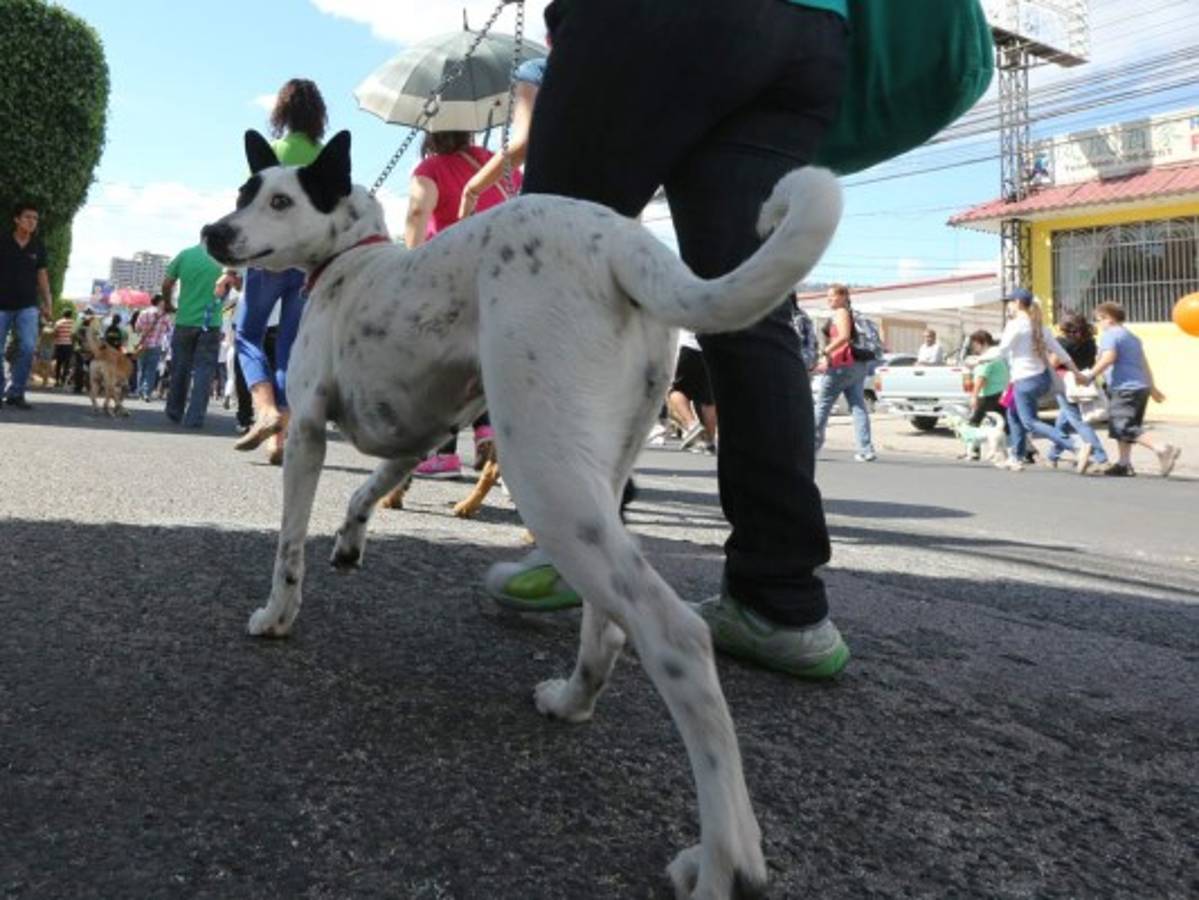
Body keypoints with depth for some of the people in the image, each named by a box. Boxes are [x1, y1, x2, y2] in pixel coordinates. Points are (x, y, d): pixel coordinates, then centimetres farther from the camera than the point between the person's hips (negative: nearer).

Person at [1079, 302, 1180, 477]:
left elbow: (1108, 358, -22)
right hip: (1141, 387, 10)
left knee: (1124, 427, -13)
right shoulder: (1132, 336, 24)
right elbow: (1145, 365, 29)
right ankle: (1124, 464, 18)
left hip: (1125, 388, -10)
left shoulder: (1109, 334, -5)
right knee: (1119, 426, 17)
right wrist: (1152, 388, 35)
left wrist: (1090, 376, -22)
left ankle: (1161, 450, -25)